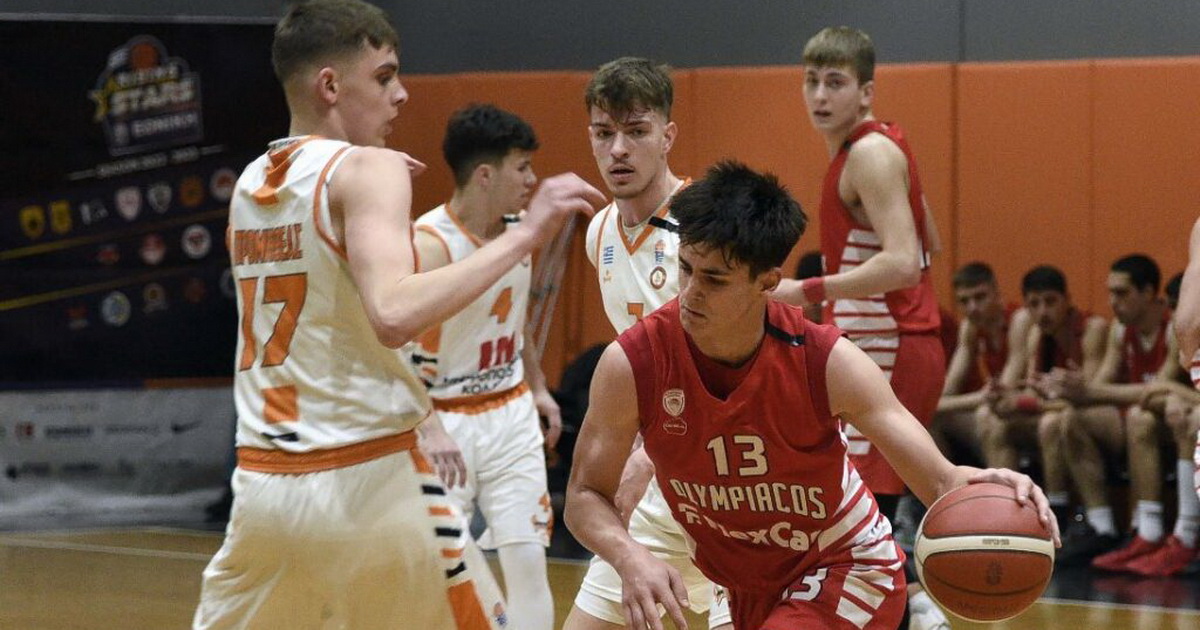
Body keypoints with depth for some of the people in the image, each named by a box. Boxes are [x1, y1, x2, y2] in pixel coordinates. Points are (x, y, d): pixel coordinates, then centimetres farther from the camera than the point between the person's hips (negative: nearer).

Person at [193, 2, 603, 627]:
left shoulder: (250, 183, 12)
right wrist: (523, 234, -22)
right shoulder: (367, 168, -9)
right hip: (366, 481, -6)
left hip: (262, 482, 6)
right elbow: (394, 315, -25)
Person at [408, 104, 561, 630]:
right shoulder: (428, 244, -21)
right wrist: (431, 432, -38)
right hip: (446, 422, -6)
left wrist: (537, 387, 23)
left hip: (511, 415, 6)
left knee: (528, 560, 3)